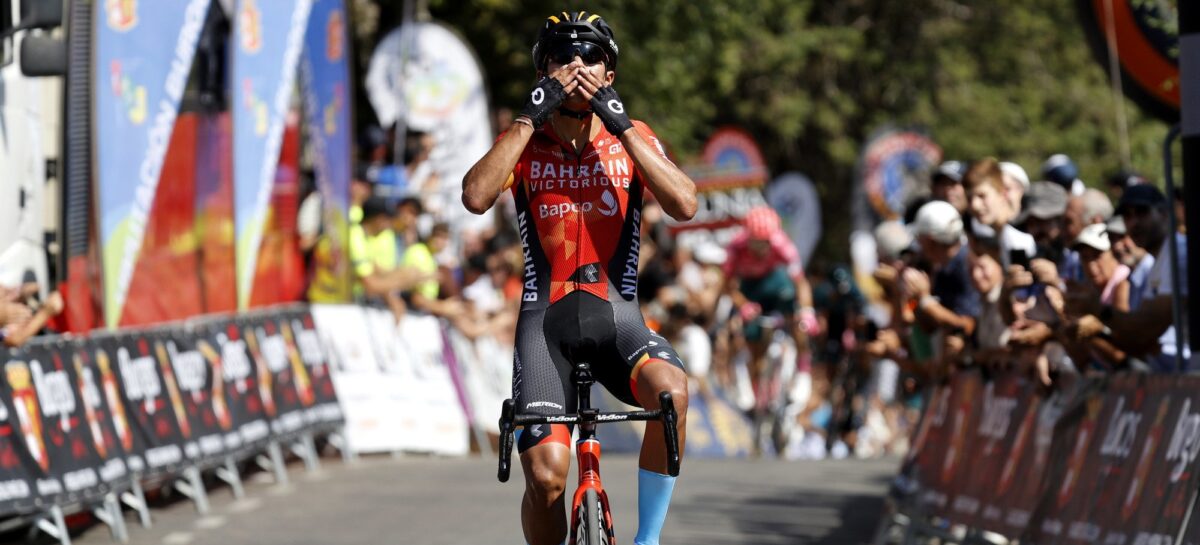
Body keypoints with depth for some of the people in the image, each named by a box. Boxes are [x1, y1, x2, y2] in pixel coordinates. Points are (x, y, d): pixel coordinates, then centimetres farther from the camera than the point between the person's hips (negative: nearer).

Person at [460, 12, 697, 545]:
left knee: (671, 389, -34)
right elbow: (475, 196, -18)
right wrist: (530, 118, -18)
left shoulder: (632, 137, 4)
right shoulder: (524, 141, 3)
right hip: (545, 319, 0)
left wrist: (621, 124, -17)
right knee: (546, 476, -18)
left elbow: (685, 205, -14)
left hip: (616, 316, 0)